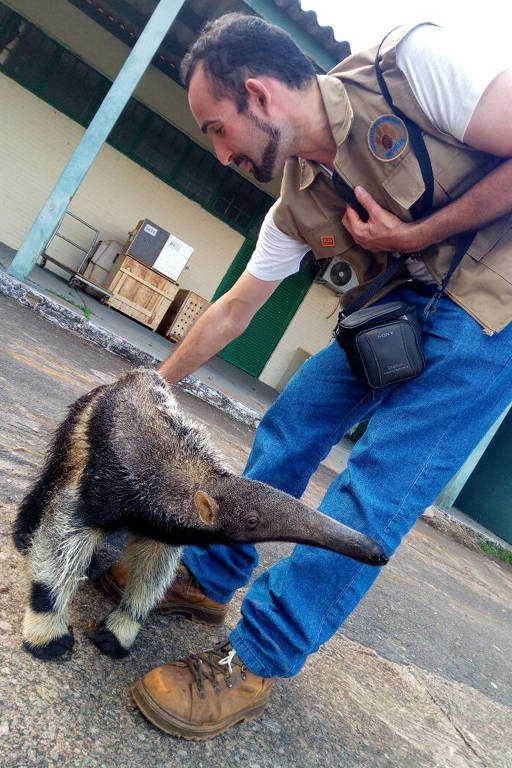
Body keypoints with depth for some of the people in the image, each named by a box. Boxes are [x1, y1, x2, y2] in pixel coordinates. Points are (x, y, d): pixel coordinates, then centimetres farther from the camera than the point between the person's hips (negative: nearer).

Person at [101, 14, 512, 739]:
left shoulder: (411, 63, -16)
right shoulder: (297, 207, 1)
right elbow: (232, 310, 9)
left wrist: (419, 235, -17)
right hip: (407, 301, 7)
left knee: (377, 484, -14)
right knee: (287, 427, 1)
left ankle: (254, 665, -2)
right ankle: (207, 579, 18)